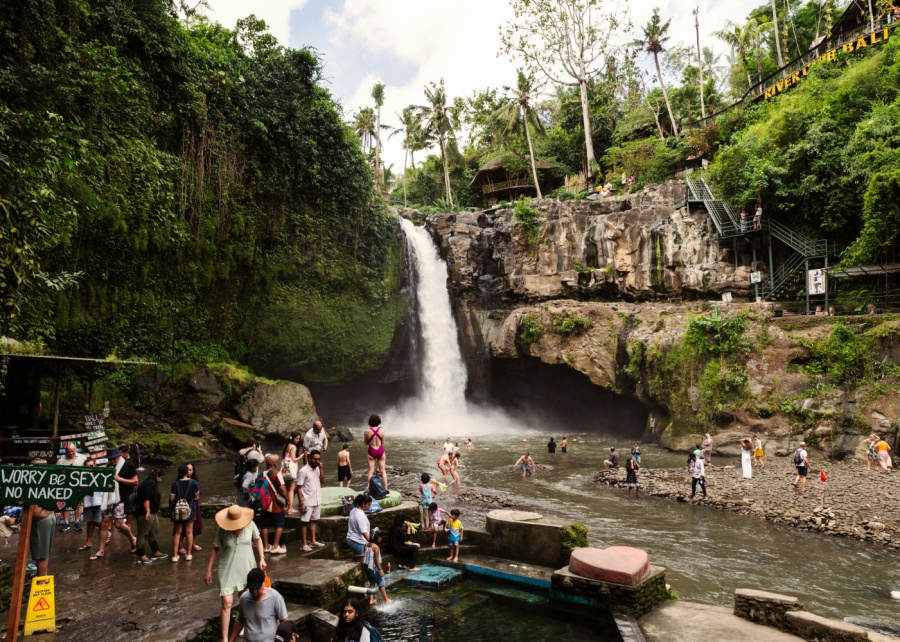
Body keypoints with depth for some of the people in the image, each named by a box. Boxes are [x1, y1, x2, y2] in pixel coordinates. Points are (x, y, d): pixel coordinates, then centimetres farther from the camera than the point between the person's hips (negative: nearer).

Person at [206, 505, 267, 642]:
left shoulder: (250, 524, -14)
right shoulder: (222, 530, -16)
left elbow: (258, 539, 3)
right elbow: (215, 549, -3)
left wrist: (262, 558, -3)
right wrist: (209, 570, 0)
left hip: (247, 567, 2)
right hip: (228, 569, -2)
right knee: (226, 602, -6)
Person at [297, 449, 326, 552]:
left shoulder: (318, 469, 6)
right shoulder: (303, 471, -14)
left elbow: (322, 481, 0)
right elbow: (299, 488, -13)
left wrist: (321, 469, -9)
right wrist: (301, 502, -17)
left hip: (317, 501, 6)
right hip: (307, 502, -6)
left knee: (313, 521, 15)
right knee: (304, 522, 2)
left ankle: (313, 541, 24)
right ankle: (304, 545, 7)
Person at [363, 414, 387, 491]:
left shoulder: (367, 432, -12)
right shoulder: (382, 430, -9)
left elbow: (366, 443, 0)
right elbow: (382, 442, -1)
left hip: (372, 451, -1)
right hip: (380, 450, 1)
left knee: (371, 471, 5)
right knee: (383, 470, 8)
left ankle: (368, 488, 0)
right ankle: (385, 488, 11)